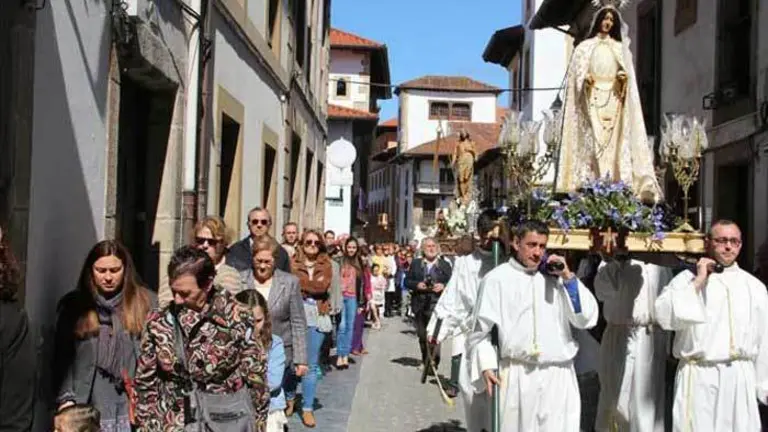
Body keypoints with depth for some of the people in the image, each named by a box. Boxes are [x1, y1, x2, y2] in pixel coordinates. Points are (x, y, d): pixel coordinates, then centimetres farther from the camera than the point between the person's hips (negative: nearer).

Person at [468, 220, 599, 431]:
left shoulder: (555, 278, 9)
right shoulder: (497, 279, 0)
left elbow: (587, 318, 6)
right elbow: (480, 328, 3)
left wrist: (568, 277, -1)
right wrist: (486, 366, -7)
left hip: (558, 376, 3)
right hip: (517, 376, -2)